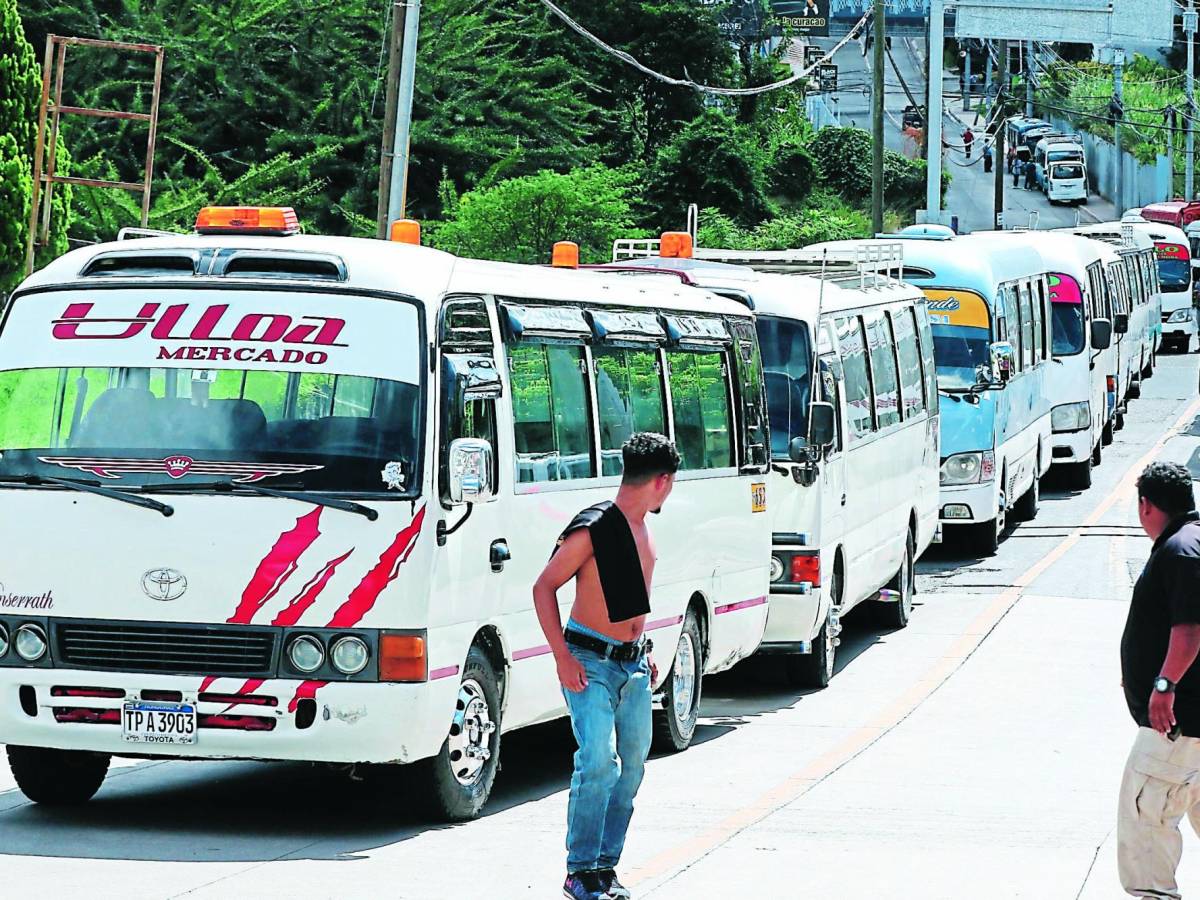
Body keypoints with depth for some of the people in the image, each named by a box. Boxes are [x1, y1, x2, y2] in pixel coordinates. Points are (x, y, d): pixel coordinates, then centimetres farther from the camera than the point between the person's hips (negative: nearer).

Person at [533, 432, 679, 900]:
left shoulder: (642, 528, 10)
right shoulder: (593, 529, -15)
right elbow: (543, 588, -12)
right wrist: (562, 657, -16)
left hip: (633, 664, 8)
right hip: (590, 663, -8)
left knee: (632, 766, 7)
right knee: (599, 763, -17)